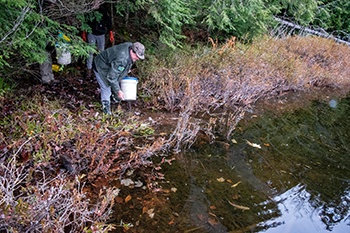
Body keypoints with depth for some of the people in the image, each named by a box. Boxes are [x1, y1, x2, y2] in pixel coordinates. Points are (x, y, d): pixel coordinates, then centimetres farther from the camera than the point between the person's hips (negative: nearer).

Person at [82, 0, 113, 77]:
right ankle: (89, 69, 5)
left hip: (101, 35, 1)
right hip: (91, 34, -1)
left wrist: (111, 34, -2)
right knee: (90, 51, -3)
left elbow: (108, 22, 2)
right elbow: (85, 22, 7)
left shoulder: (103, 10, -6)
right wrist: (84, 34, 10)